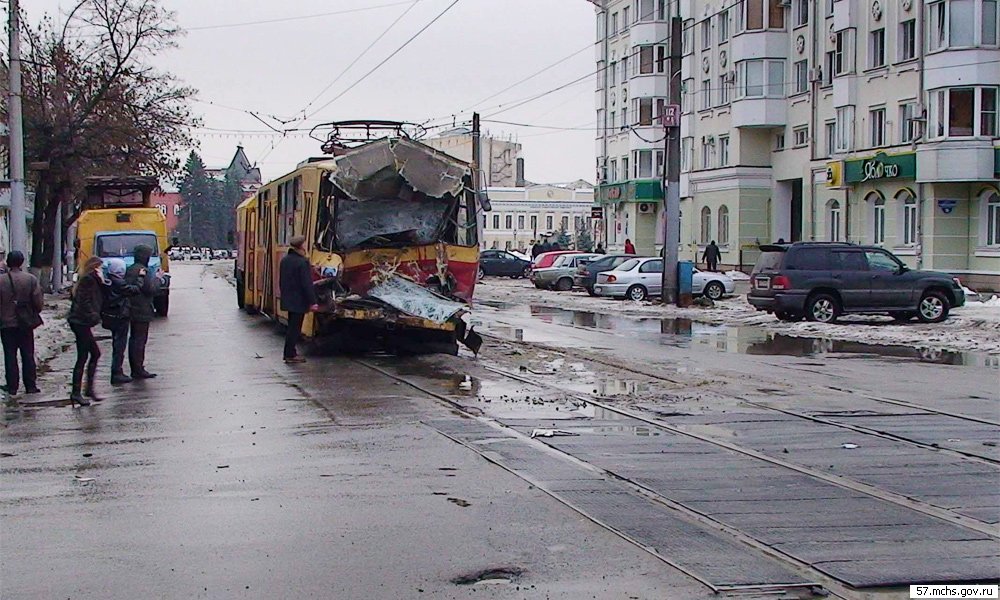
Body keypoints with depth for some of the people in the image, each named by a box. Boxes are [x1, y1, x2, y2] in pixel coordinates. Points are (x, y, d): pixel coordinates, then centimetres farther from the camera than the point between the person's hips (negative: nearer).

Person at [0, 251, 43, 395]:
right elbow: (39, 303, -8)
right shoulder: (31, 279, -8)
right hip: (25, 324, 1)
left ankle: (12, 386, 9)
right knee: (28, 356, 9)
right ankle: (30, 386, 12)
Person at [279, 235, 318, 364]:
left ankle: (289, 352, 25)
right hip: (299, 302, -8)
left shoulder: (285, 260, 8)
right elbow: (307, 285, -20)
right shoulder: (302, 262, -19)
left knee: (292, 326, 18)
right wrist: (312, 302, -16)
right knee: (295, 328, -2)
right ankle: (290, 355, 1)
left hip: (288, 300, 8)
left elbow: (281, 281, 17)